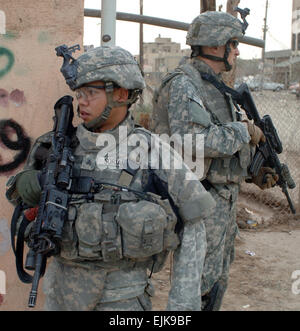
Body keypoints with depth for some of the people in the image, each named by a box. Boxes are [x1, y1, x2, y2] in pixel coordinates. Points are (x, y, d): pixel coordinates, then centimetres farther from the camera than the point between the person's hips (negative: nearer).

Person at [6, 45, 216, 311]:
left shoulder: (151, 151, -10)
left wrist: (187, 293, -6)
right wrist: (24, 183, -11)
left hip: (122, 295, -4)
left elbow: (193, 220, -3)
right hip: (63, 286, 4)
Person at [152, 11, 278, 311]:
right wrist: (243, 130, -19)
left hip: (222, 199, 10)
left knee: (217, 282, 20)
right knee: (201, 287, -1)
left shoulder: (214, 86, 15)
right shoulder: (183, 85, -16)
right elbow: (193, 142, -31)